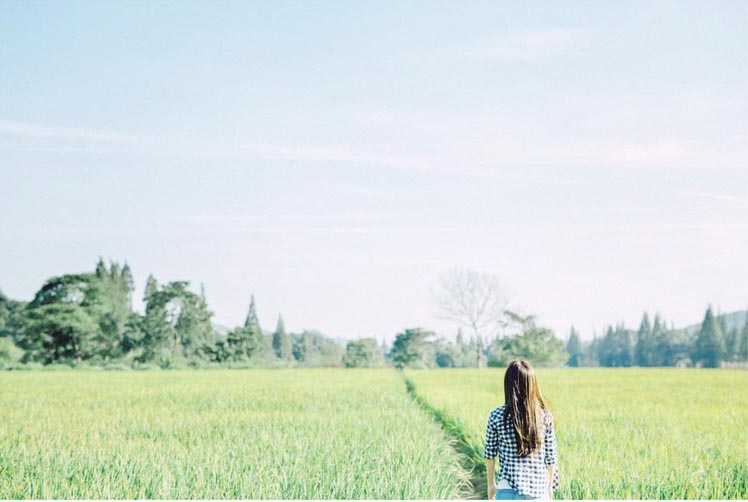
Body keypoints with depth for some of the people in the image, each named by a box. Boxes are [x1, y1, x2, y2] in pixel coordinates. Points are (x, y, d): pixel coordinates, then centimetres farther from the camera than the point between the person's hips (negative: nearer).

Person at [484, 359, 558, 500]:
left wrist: (491, 484, 17)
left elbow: (490, 454, 3)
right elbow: (550, 456, 3)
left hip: (509, 489, -2)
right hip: (539, 488, 2)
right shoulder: (545, 416, -3)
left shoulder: (496, 416, -7)